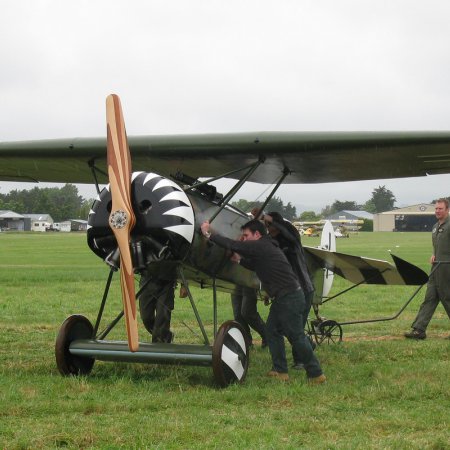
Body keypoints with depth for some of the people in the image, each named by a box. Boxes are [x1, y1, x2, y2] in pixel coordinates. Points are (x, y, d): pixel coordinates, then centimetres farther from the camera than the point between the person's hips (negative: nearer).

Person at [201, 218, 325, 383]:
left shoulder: (261, 246, -13)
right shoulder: (266, 247, 17)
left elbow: (232, 245, -15)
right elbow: (256, 266, 33)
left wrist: (208, 234, -7)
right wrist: (239, 260, 20)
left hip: (290, 297, -10)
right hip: (282, 297, 10)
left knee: (296, 336, -7)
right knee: (272, 331, 13)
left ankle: (316, 374, -1)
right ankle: (280, 370, 15)